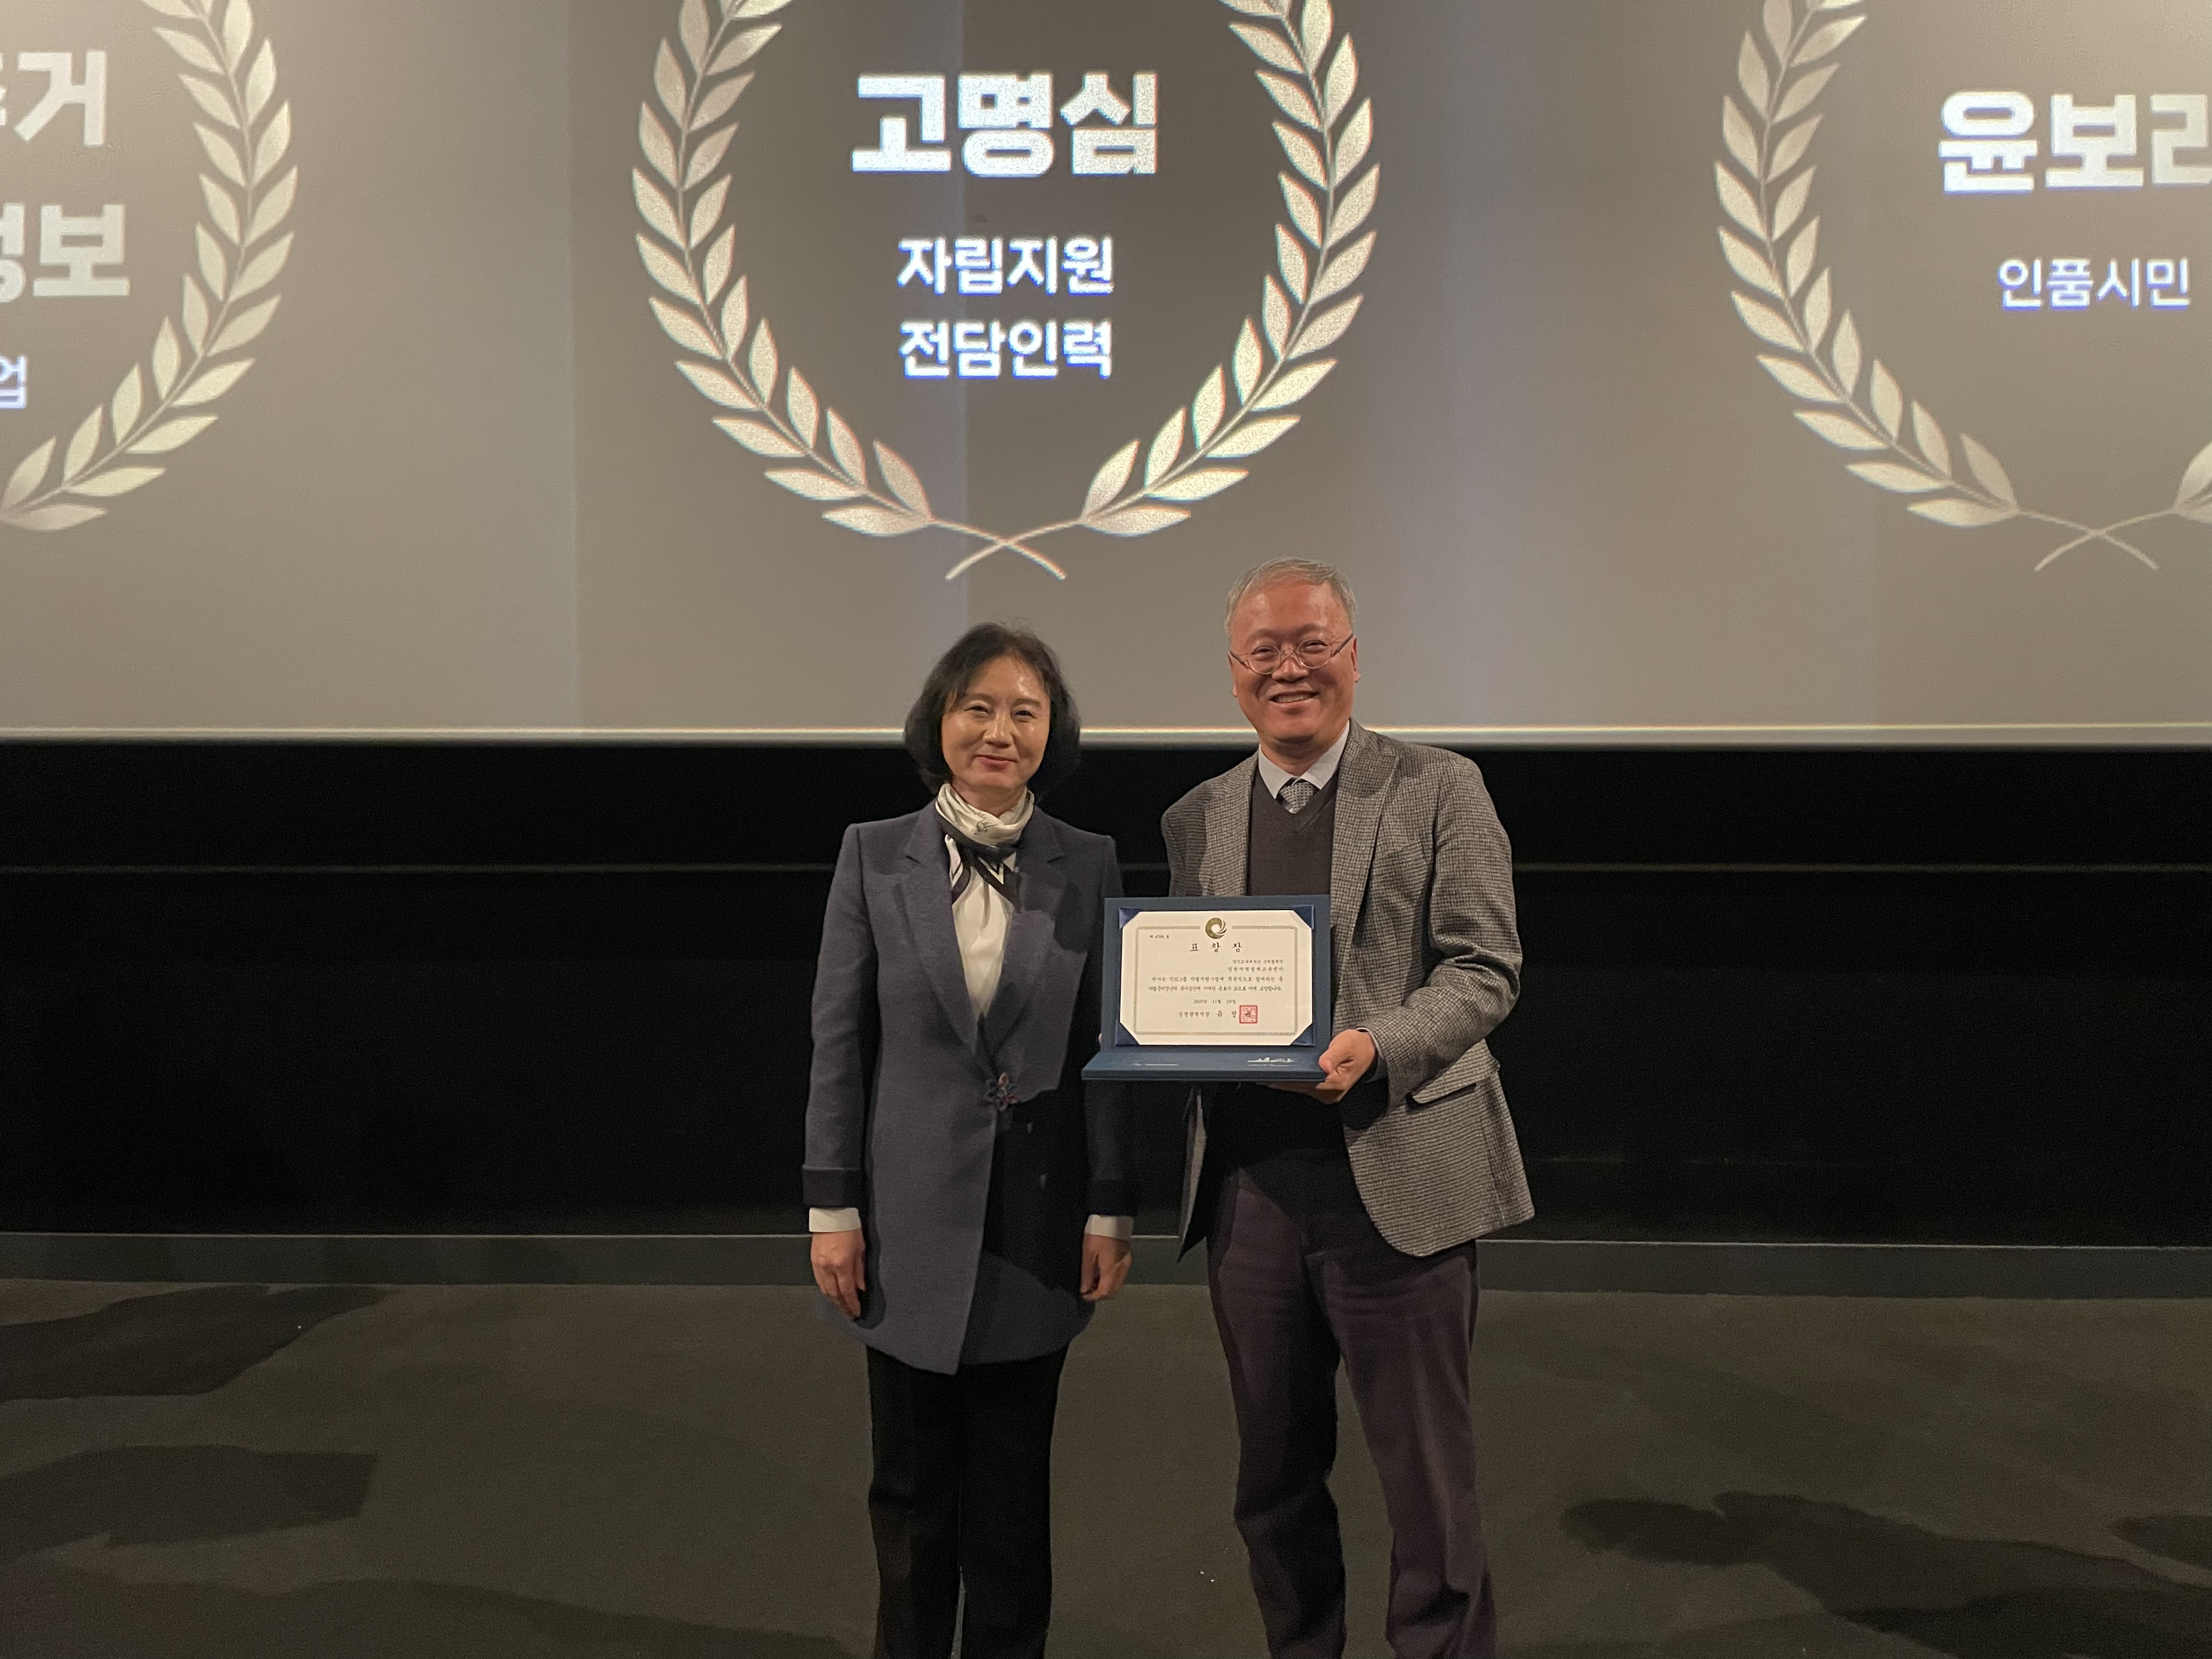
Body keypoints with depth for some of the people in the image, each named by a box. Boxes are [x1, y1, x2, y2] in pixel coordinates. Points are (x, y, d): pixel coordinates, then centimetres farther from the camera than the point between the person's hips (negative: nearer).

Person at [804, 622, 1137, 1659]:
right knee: (913, 1485, 12)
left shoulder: (1088, 866, 0)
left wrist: (1111, 1211, -2)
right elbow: (839, 1038, -1)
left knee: (1014, 1486, 12)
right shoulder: (876, 855, -2)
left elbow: (1107, 1046, 1)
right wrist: (831, 1206, -3)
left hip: (1036, 1217, 0)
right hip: (913, 1214, 0)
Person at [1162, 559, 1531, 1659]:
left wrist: (1377, 1046, -21)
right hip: (1248, 1185, 4)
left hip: (1395, 1175, -4)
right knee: (1273, 1480, 16)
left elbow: (1486, 968, -5)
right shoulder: (1197, 820, 13)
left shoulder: (1438, 790, 1)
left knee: (1428, 1479, 2)